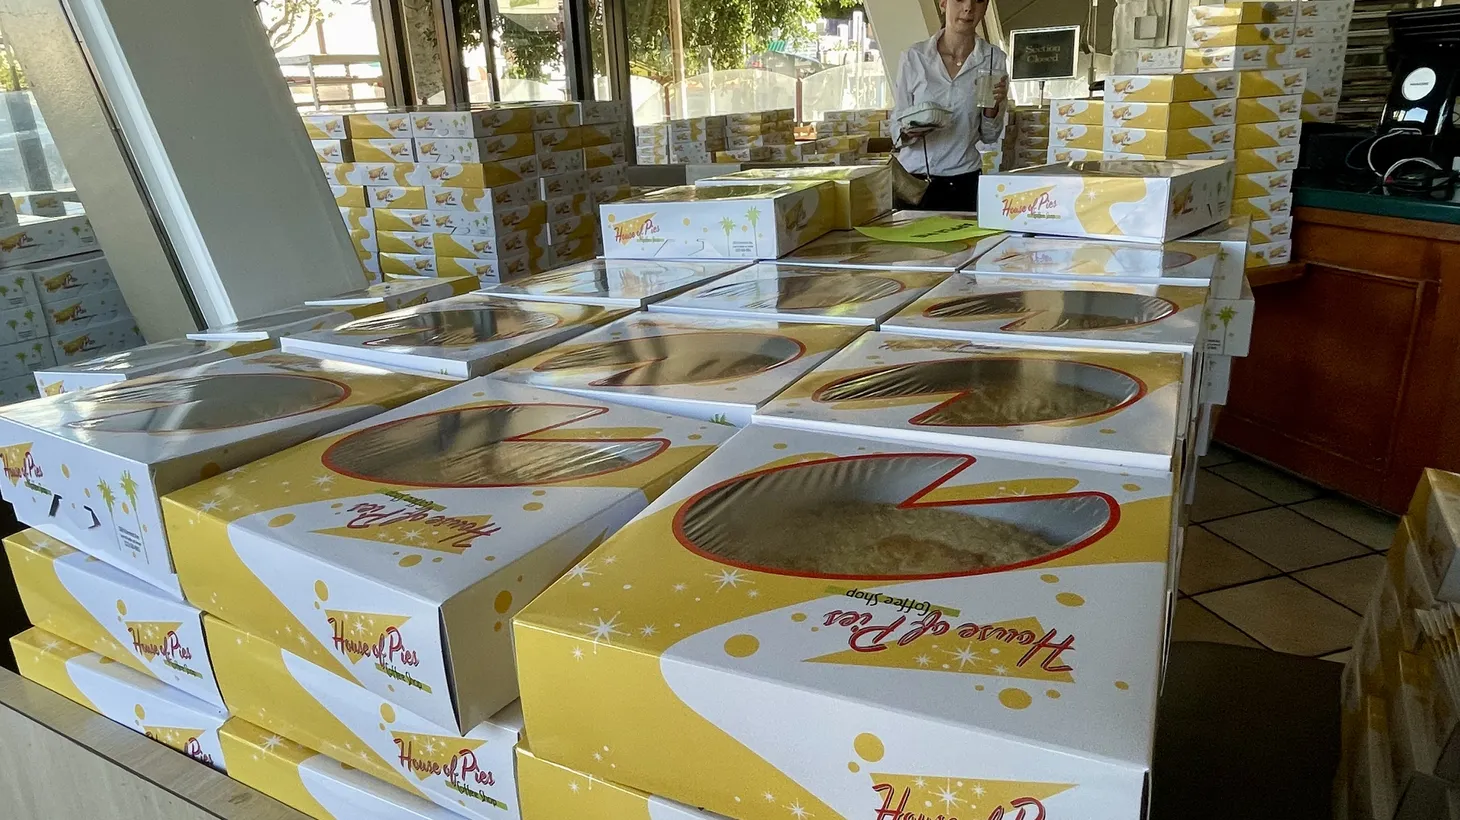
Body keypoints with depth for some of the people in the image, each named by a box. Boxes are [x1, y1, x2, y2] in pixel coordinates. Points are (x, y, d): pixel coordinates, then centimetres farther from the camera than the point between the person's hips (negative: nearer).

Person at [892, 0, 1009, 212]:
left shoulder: (994, 59, 0)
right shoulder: (914, 57, -3)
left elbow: (989, 136, 5)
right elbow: (897, 126, 2)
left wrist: (992, 106, -14)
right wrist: (909, 131, -19)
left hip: (963, 184, 1)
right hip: (911, 180, 0)